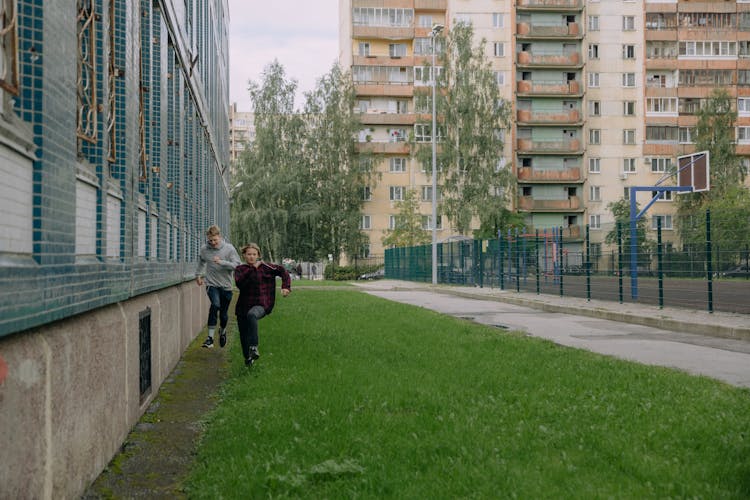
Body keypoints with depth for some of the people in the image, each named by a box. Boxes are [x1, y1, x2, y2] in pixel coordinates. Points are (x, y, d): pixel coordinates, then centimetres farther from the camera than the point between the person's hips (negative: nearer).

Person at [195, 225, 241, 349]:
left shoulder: (229, 249, -8)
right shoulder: (204, 250, 0)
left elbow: (237, 265, -14)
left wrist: (221, 262, -25)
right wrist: (198, 275, 25)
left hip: (226, 285, 0)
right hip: (211, 284, 0)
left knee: (224, 314, 9)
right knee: (215, 305, -28)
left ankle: (222, 331, 43)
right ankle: (210, 337, -27)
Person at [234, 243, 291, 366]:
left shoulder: (264, 267, -1)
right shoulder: (240, 269, 4)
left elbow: (283, 271, 1)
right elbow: (239, 283, -16)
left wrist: (286, 287, -13)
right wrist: (252, 269, -20)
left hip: (261, 305, -4)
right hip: (243, 306, 4)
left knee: (251, 315, -38)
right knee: (244, 335, 9)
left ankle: (254, 347, -38)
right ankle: (248, 358, 35)